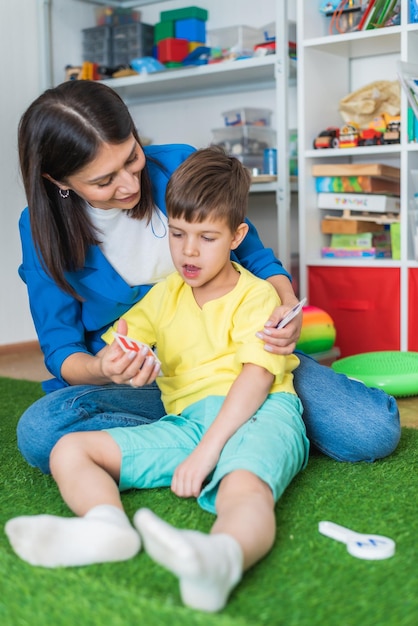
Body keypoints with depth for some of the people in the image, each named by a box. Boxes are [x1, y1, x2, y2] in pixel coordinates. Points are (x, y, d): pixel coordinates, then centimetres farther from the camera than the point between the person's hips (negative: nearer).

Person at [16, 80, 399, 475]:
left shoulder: (179, 166, -8)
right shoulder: (42, 228, -8)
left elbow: (255, 258, 3)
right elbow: (61, 350, -6)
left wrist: (288, 307, -19)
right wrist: (103, 369, -30)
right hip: (140, 384, 1)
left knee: (375, 431, -19)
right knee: (38, 431, -33)